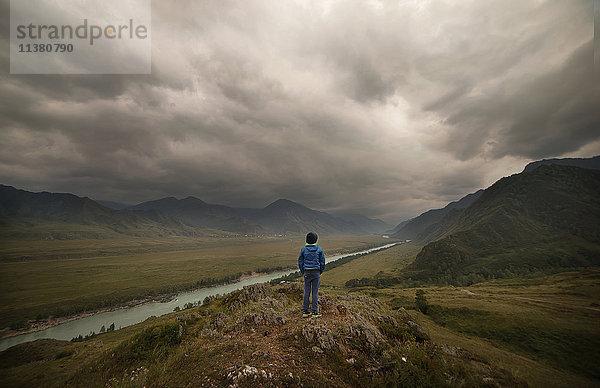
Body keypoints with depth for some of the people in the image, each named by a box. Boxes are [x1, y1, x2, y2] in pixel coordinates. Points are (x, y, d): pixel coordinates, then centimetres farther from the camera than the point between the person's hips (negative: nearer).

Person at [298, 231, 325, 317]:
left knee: (307, 292, 9)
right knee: (315, 292, 5)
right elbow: (322, 262, 1)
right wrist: (320, 272, 13)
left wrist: (303, 272, 13)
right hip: (316, 272, -1)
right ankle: (315, 312, 10)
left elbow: (300, 262, 2)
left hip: (307, 272, 1)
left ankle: (305, 311, 13)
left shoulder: (304, 249, -3)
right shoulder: (319, 249, -4)